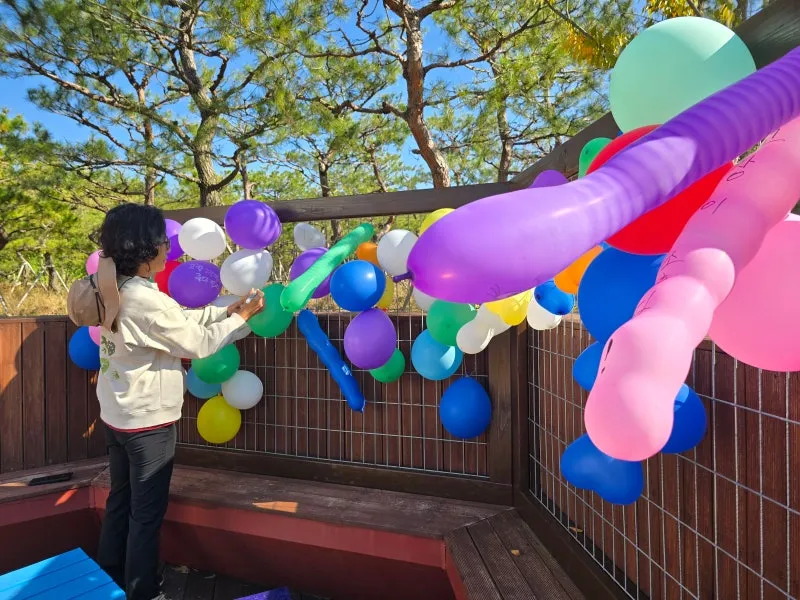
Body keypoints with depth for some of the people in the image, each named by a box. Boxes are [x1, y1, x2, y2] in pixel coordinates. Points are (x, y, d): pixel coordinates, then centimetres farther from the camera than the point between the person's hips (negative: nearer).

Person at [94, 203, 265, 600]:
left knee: (119, 502, 22)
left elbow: (180, 319, 6)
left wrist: (225, 310, 4)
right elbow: (198, 343, -16)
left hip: (117, 415, 9)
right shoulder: (148, 301, -26)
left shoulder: (117, 292, 2)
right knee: (147, 514, 8)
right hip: (148, 421, -9)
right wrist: (243, 317, -5)